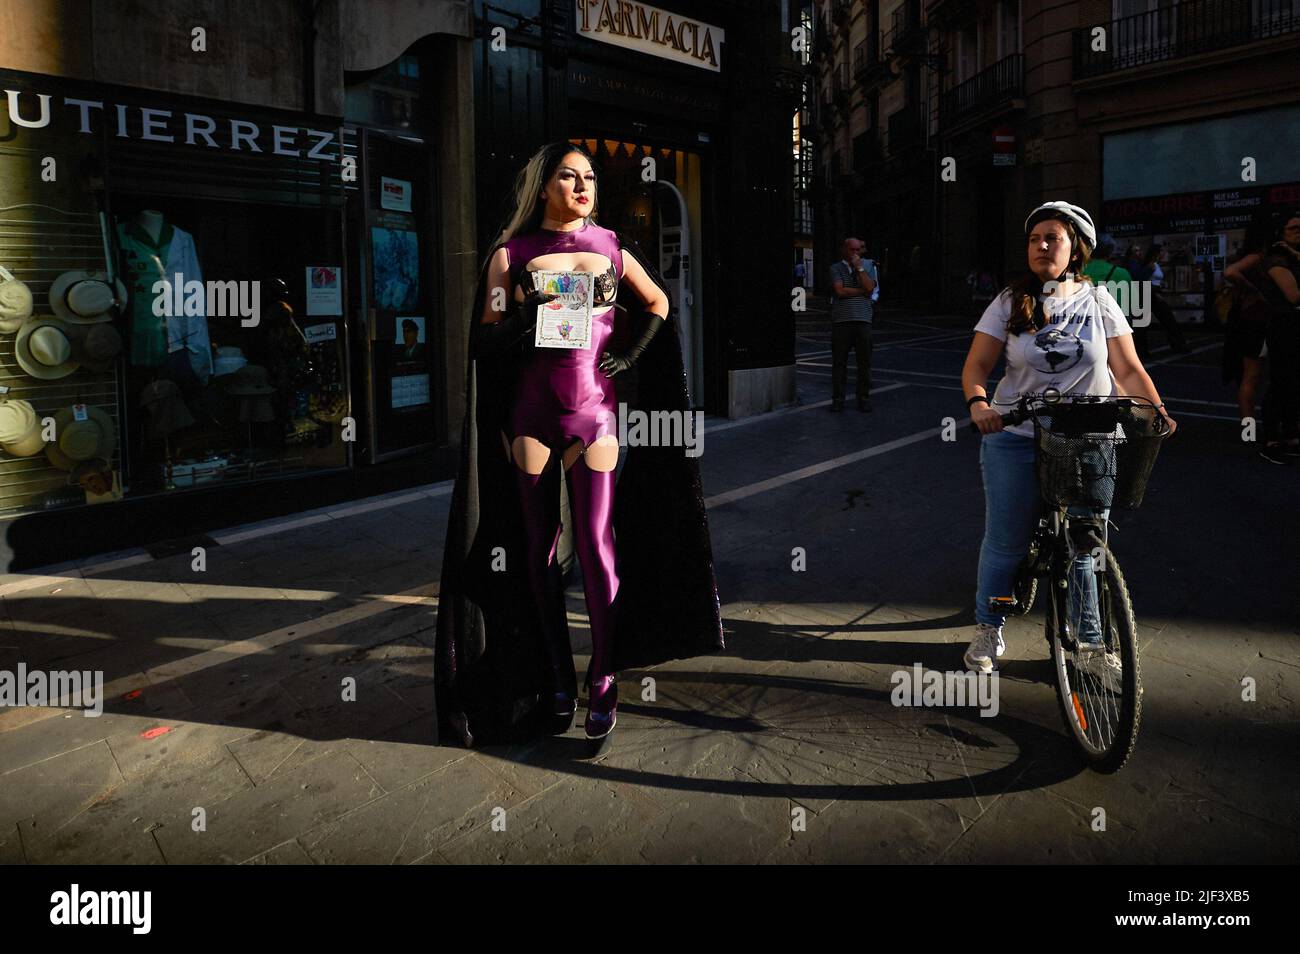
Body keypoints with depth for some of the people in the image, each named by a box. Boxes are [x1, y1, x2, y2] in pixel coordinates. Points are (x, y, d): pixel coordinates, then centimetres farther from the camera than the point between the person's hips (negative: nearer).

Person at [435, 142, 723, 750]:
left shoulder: (610, 246, 9)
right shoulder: (511, 253, 5)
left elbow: (657, 303, 23)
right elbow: (486, 338, 4)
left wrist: (630, 350, 7)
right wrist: (522, 321, -17)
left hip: (595, 409, 0)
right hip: (530, 412, 0)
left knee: (597, 546, -7)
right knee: (538, 547, 4)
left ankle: (603, 682, 5)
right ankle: (556, 678, 17)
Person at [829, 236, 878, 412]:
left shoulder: (867, 266, 13)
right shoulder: (836, 268, 7)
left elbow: (869, 288, -5)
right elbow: (840, 291, -8)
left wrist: (859, 267, -5)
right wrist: (862, 291, -3)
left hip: (863, 319, 1)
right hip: (841, 320, -1)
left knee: (864, 362, 1)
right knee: (839, 362, 0)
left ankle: (864, 399, 8)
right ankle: (837, 399, 6)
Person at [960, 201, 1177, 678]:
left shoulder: (1098, 302, 5)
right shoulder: (1009, 303, 2)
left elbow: (1128, 369, 3)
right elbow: (977, 365, -3)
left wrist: (1159, 414, -12)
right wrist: (978, 402, -24)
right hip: (1016, 440, -1)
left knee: (1084, 546, 5)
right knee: (1005, 543, 5)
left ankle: (1092, 642, 21)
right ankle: (988, 630, 23)